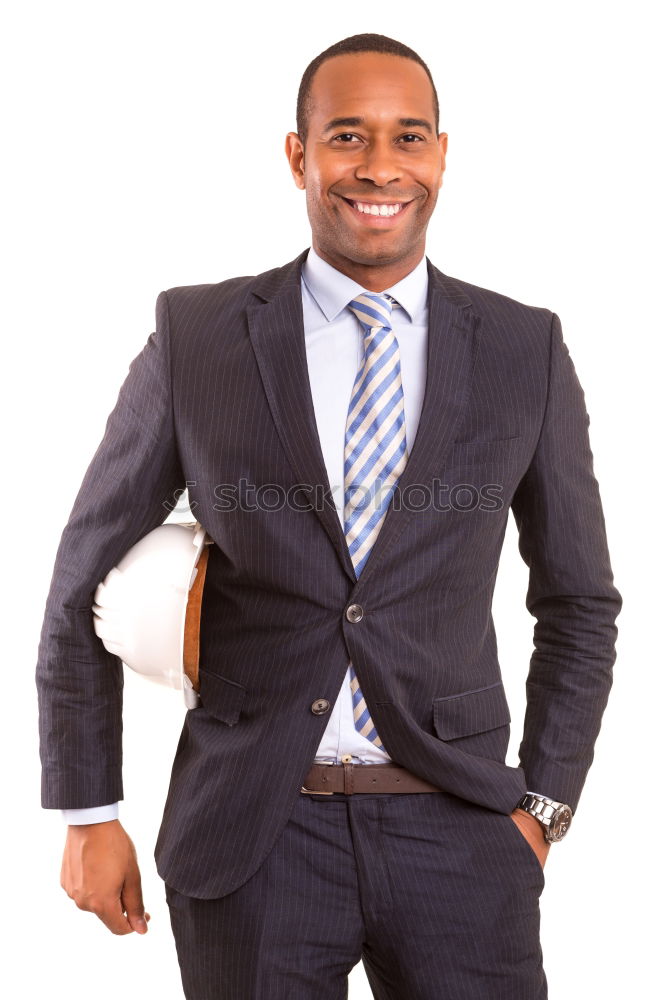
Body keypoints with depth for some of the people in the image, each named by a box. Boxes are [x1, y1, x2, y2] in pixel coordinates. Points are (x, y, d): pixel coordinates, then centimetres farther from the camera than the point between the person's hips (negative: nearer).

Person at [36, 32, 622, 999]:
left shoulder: (527, 350, 1)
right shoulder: (193, 336, -2)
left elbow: (578, 601, 10)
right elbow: (88, 579, 5)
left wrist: (541, 809, 3)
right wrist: (87, 817, 3)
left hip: (453, 830, 1)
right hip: (248, 836, 0)